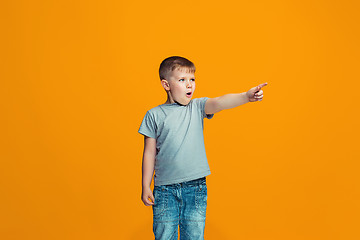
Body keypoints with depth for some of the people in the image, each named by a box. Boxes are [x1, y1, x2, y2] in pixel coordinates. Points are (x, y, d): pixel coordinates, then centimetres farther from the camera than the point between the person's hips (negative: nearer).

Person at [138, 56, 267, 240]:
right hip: (165, 189, -1)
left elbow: (219, 102, -17)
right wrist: (146, 187, 2)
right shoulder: (154, 115, 1)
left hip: (196, 187, 1)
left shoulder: (197, 107, 3)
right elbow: (149, 153, 3)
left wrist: (246, 96, -36)